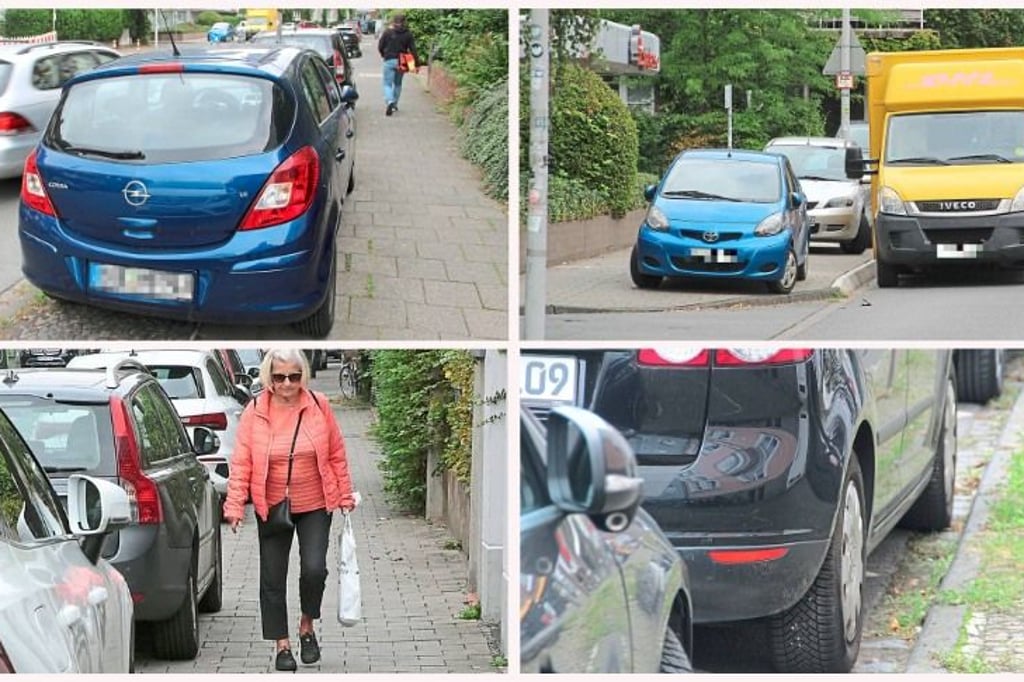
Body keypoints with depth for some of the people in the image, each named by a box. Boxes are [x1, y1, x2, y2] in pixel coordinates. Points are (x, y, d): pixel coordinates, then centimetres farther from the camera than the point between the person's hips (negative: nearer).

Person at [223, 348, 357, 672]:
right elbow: (241, 462, -7)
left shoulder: (319, 406, -6)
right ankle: (282, 644, 18)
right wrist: (235, 504, -13)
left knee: (314, 569, -12)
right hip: (271, 508, 1)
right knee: (273, 577, 5)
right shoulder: (255, 411, -8)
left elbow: (336, 454, 2)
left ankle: (307, 626, 15)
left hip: (315, 506, -1)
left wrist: (345, 495, 5)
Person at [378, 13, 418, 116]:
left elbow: (380, 47, -2)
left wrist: (383, 55, 18)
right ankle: (394, 104, 27)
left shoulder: (387, 32, -6)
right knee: (397, 83, 20)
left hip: (389, 61, -3)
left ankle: (390, 101, -26)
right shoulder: (408, 34, -1)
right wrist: (417, 63, -1)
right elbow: (413, 49, -4)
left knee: (387, 84, -2)